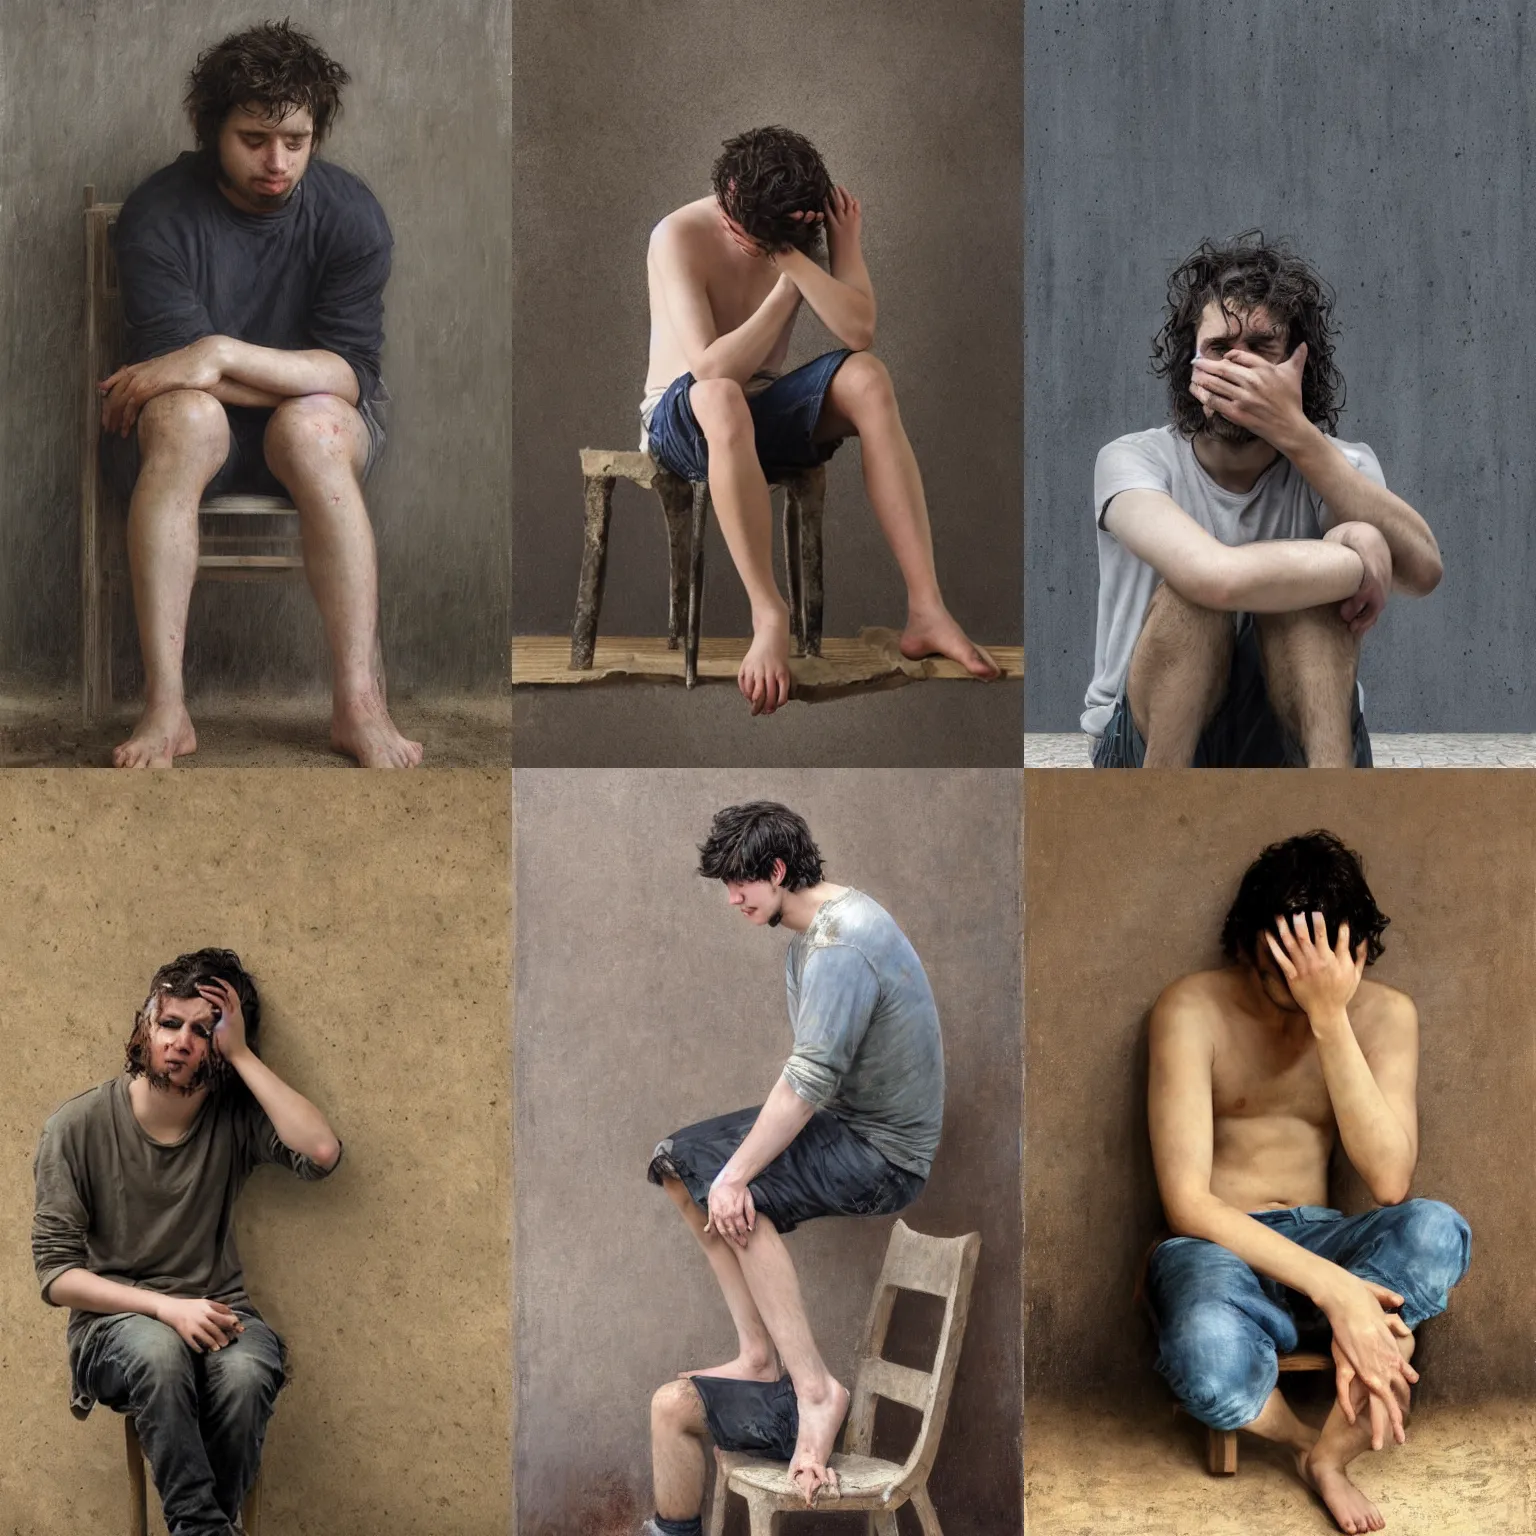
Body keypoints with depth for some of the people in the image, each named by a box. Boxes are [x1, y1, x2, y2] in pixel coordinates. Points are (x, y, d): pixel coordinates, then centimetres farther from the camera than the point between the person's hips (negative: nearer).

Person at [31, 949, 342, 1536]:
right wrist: (166, 1307, -20)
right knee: (159, 1350, -38)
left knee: (246, 1371, -35)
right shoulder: (79, 1125, -3)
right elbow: (56, 1273, -5)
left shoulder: (235, 1118, 3)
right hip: (114, 1321, -2)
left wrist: (241, 1054, -12)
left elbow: (321, 1153, -18)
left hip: (214, 1311, 2)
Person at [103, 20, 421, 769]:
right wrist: (295, 374, -26)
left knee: (312, 427, -35)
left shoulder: (350, 213, -10)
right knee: (183, 415, -36)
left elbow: (350, 372, -18)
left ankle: (359, 702, -38)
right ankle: (164, 707, -42)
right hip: (198, 426, 0)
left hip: (319, 420, 1)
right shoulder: (157, 214, -13)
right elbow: (176, 365, -19)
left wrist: (226, 354, -30)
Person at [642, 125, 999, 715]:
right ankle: (768, 616, -40)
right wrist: (786, 289, -22)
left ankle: (926, 610, -34)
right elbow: (711, 367, -28)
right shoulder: (679, 237, -17)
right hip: (683, 419, -4)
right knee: (720, 397, -41)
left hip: (764, 414, 4)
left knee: (865, 377, -27)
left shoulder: (804, 229, -5)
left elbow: (860, 332, -21)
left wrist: (792, 257, -29)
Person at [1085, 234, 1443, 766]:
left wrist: (1296, 434, -29)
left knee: (1302, 577, -25)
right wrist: (1358, 560, -21)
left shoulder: (1339, 464, -1)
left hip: (1291, 745, 2)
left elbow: (1422, 568, -25)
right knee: (1194, 589, -29)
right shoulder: (1136, 461, -10)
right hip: (1144, 749, -2)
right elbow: (1215, 576, -33)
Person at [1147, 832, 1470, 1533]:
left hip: (1318, 1240, 3)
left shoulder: (1384, 1014, -2)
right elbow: (1186, 1203, -20)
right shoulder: (1194, 1009, -13)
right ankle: (1327, 1442, -7)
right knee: (1210, 1362, -42)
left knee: (1436, 1231, -34)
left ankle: (1331, 1450, -18)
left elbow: (1390, 1183, -16)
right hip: (1214, 1247, -3)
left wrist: (1331, 1022, -23)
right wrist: (1333, 1290, -30)